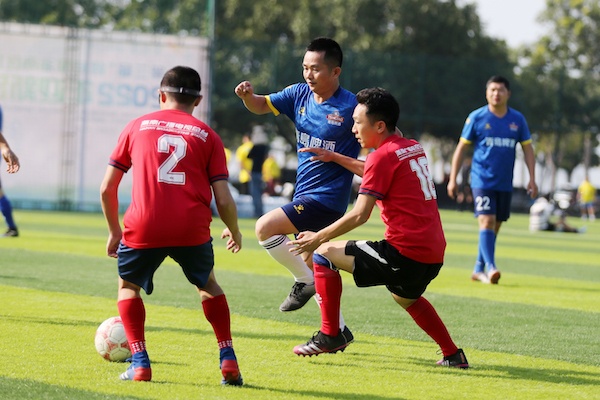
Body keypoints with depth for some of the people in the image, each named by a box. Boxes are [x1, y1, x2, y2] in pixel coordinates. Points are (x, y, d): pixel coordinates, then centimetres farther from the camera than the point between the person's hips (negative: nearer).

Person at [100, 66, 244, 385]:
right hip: (193, 228, 1)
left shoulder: (137, 126, 15)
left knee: (128, 286, 24)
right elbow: (223, 199, 6)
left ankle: (140, 362, 9)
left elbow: (107, 188, 14)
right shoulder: (207, 135, 13)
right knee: (207, 284, 28)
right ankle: (228, 360, 18)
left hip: (143, 227, -1)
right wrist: (234, 232, 25)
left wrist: (114, 231, 27)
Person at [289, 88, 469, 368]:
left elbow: (359, 215, -14)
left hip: (404, 255, -9)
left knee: (324, 254, 2)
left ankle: (330, 335, 4)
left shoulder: (383, 156, -10)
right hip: (434, 254, 9)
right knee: (406, 297, 38)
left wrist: (318, 238, -6)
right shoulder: (414, 148, 14)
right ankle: (453, 354, 32)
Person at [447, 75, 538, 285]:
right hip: (482, 179, -4)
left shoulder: (517, 119, 5)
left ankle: (479, 270, 20)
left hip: (505, 183, 4)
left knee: (495, 226, 9)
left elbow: (528, 149, 11)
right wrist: (452, 179, -1)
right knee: (486, 221, -18)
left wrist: (532, 179, 2)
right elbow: (461, 148, 3)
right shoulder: (476, 117, -2)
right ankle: (490, 267, -24)